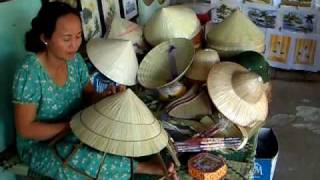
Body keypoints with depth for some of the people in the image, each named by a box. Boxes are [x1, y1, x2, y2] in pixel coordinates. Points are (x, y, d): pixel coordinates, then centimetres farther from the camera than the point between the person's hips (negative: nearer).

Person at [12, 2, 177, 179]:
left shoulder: (75, 60, -5)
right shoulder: (29, 72, -24)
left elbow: (88, 95, 3)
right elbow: (26, 129, -21)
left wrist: (103, 97, -20)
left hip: (74, 132, 6)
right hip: (39, 146, -6)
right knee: (88, 160, -32)